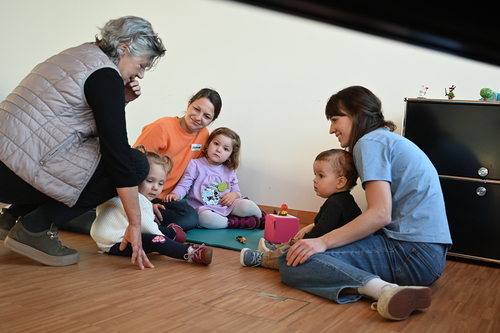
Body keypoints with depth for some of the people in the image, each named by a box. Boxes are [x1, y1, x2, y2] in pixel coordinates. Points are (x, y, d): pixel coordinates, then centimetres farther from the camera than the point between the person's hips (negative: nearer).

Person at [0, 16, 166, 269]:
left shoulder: (79, 56, 18)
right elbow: (118, 150, -15)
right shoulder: (105, 75, -11)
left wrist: (119, 103, 9)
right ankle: (35, 228, -4)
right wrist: (135, 225, -13)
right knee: (136, 163, -6)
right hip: (21, 171, -10)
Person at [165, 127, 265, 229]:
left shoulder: (229, 171, 15)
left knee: (248, 205, -25)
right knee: (204, 217, -40)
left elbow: (236, 191, 19)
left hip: (226, 206, 3)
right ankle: (237, 223, -26)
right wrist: (175, 194, -26)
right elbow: (184, 185, -5)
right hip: (203, 208, -3)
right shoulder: (195, 164, 1)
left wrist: (234, 194, -5)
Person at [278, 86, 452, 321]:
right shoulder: (390, 140, 24)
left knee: (292, 261, -19)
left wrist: (324, 241, -17)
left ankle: (383, 289, -34)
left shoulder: (371, 141, -6)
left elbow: (380, 214, -17)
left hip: (411, 253, -10)